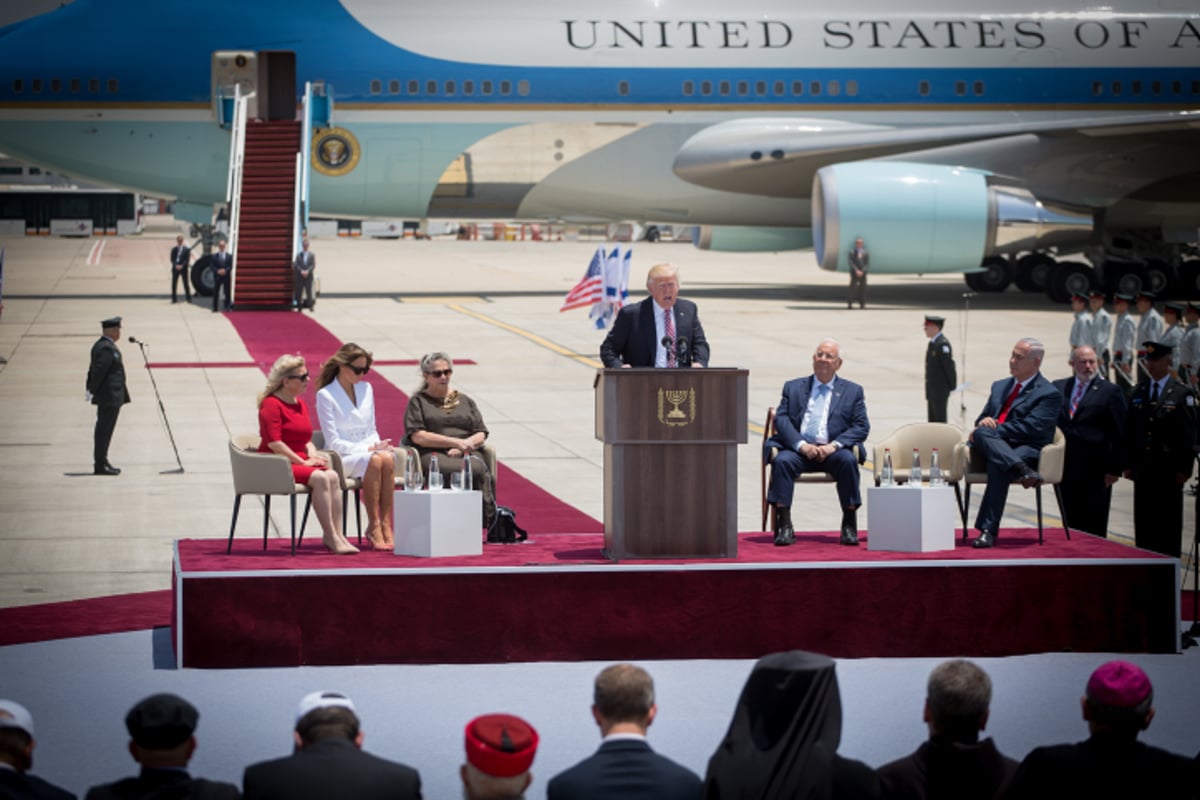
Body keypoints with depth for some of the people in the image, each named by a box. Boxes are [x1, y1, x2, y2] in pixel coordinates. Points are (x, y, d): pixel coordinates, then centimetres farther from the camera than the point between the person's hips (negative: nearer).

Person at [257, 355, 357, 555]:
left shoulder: (301, 404, 18)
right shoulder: (271, 404, -9)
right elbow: (274, 443, -18)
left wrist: (313, 455, -2)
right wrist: (303, 462, -18)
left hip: (299, 461, 8)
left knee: (332, 476, -21)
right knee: (319, 478, -30)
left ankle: (336, 535, -25)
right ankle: (332, 538, -29)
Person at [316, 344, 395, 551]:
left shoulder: (366, 389, 16)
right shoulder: (325, 395, -3)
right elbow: (334, 442, -7)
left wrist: (377, 445, -3)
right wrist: (368, 449, -15)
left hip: (367, 452, 5)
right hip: (341, 458, -5)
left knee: (388, 459, -32)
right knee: (374, 461, -36)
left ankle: (386, 526, -36)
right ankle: (374, 527, -35)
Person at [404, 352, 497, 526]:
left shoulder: (465, 401, 26)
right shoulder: (418, 401, 14)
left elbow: (481, 435, 18)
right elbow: (417, 436, -1)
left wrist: (465, 445, -6)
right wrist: (455, 442, -9)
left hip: (467, 454, 3)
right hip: (432, 454, -3)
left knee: (477, 468, -36)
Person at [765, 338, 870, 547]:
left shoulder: (853, 391, 16)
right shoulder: (793, 387, 18)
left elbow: (862, 427, 5)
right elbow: (781, 420, 4)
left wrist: (834, 445, -11)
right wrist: (802, 445, -13)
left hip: (832, 451, -1)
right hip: (798, 449, 1)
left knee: (848, 460, -33)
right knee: (782, 461, -31)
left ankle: (849, 525, -25)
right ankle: (784, 525, -30)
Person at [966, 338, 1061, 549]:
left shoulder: (1049, 395, 2)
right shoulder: (1000, 386, 26)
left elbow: (1030, 427, -10)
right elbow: (983, 417, 24)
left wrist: (993, 430, -14)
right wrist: (983, 423, -2)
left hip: (1025, 450, -5)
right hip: (993, 445, 6)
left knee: (997, 465, -38)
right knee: (981, 434, -31)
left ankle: (988, 530, -40)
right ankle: (1021, 470, -50)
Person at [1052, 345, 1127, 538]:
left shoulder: (1110, 392, -1)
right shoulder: (1058, 388, 10)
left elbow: (1120, 435, -3)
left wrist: (1115, 469, -8)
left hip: (1095, 473, -4)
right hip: (1065, 470, 4)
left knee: (1094, 529, 0)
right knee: (1071, 524, 9)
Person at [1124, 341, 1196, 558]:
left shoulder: (1182, 394, -2)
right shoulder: (1138, 392, 11)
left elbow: (1189, 434, -5)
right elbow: (1130, 431, 10)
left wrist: (1184, 468, -11)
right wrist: (1128, 464, 5)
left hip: (1169, 470, -4)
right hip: (1143, 469, 4)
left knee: (1169, 522, 1)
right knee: (1143, 522, 6)